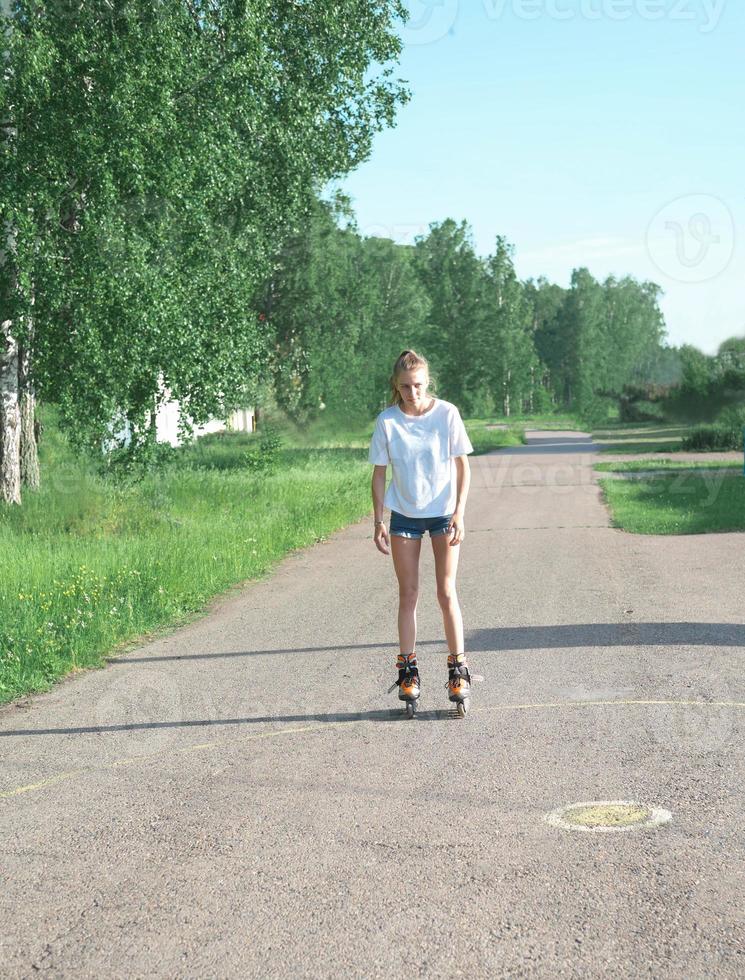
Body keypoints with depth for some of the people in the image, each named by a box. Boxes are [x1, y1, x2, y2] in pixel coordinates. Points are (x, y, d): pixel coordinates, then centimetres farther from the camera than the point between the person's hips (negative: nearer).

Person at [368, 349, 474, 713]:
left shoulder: (446, 413, -9)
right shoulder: (387, 421, -6)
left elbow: (462, 466, -3)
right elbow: (379, 473, 1)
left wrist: (459, 513, -11)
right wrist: (378, 522, -2)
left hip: (443, 513, -1)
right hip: (404, 515, 1)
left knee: (447, 592, -3)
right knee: (408, 594, 4)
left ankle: (458, 669, 5)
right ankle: (407, 669, 10)